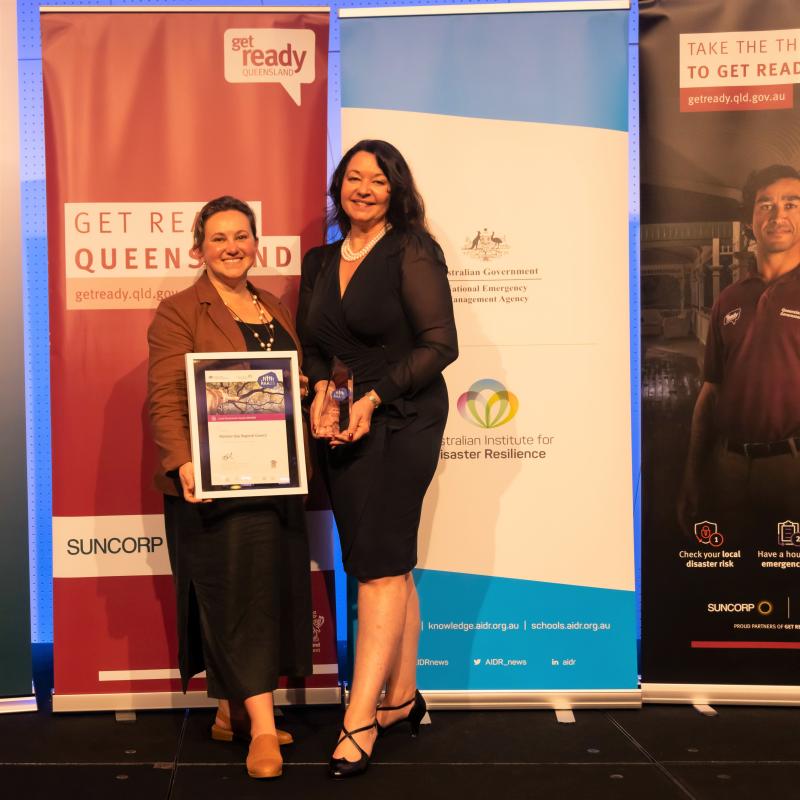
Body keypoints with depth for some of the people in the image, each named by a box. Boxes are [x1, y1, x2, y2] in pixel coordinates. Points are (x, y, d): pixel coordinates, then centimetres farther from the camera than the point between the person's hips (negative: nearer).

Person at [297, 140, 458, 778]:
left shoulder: (412, 252, -5)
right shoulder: (320, 262, 14)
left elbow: (440, 344, -11)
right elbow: (310, 347, 17)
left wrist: (373, 398, -16)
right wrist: (320, 391, -4)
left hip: (402, 422, -6)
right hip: (342, 430, 6)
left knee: (380, 565, -8)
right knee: (390, 564, 11)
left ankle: (359, 722, -6)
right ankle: (402, 697, 22)